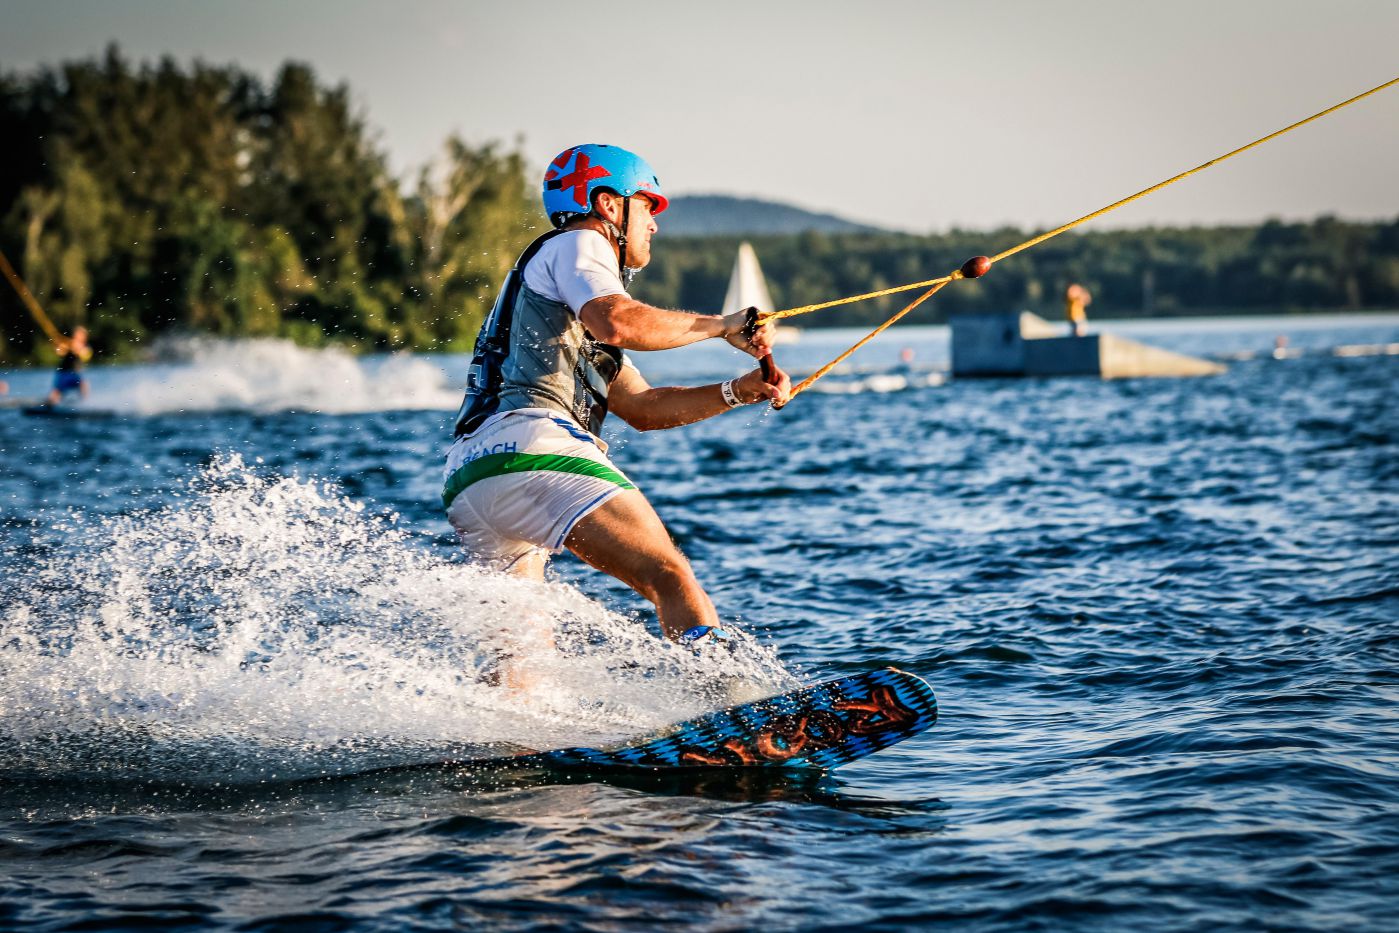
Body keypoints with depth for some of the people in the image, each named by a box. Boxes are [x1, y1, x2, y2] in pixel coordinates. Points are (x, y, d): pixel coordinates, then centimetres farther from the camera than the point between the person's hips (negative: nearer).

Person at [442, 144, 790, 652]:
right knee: (670, 576, -16)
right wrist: (720, 324, -1)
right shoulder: (576, 245, 8)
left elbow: (642, 408, 33)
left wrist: (738, 391, 22)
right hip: (529, 443, -10)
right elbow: (619, 323, -14)